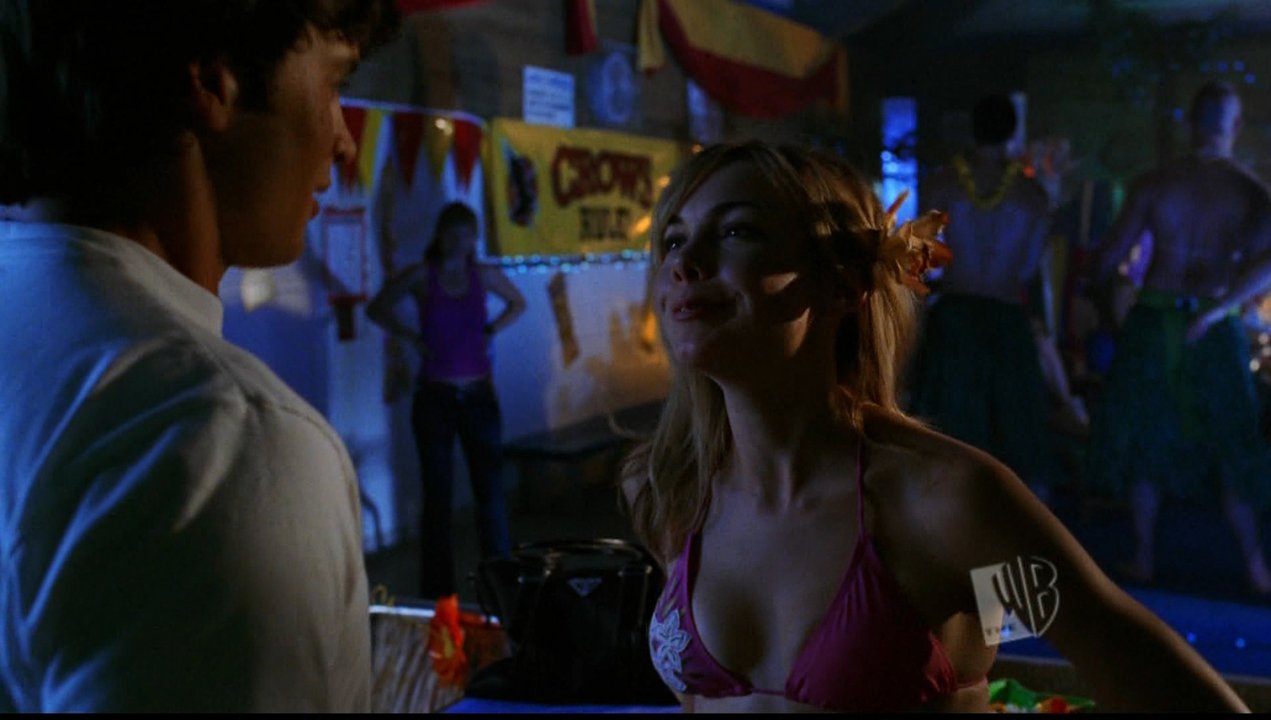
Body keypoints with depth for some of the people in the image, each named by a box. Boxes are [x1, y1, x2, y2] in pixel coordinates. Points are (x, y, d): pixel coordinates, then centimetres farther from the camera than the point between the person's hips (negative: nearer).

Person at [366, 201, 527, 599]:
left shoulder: (484, 276, 4)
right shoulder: (422, 276, -2)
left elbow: (517, 303, 21)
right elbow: (377, 309, 7)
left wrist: (491, 330, 5)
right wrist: (413, 336, -4)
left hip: (479, 396, 2)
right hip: (435, 397, -2)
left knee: (490, 490, 2)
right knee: (437, 495, 4)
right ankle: (438, 592, 12)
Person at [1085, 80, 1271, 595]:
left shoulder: (1152, 184, -5)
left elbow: (1109, 259, -3)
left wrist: (1109, 278, 18)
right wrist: (1214, 311, -18)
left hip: (1152, 322, 0)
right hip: (1214, 330, 0)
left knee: (1145, 437, 11)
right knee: (1229, 443, 12)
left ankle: (1144, 558, 18)